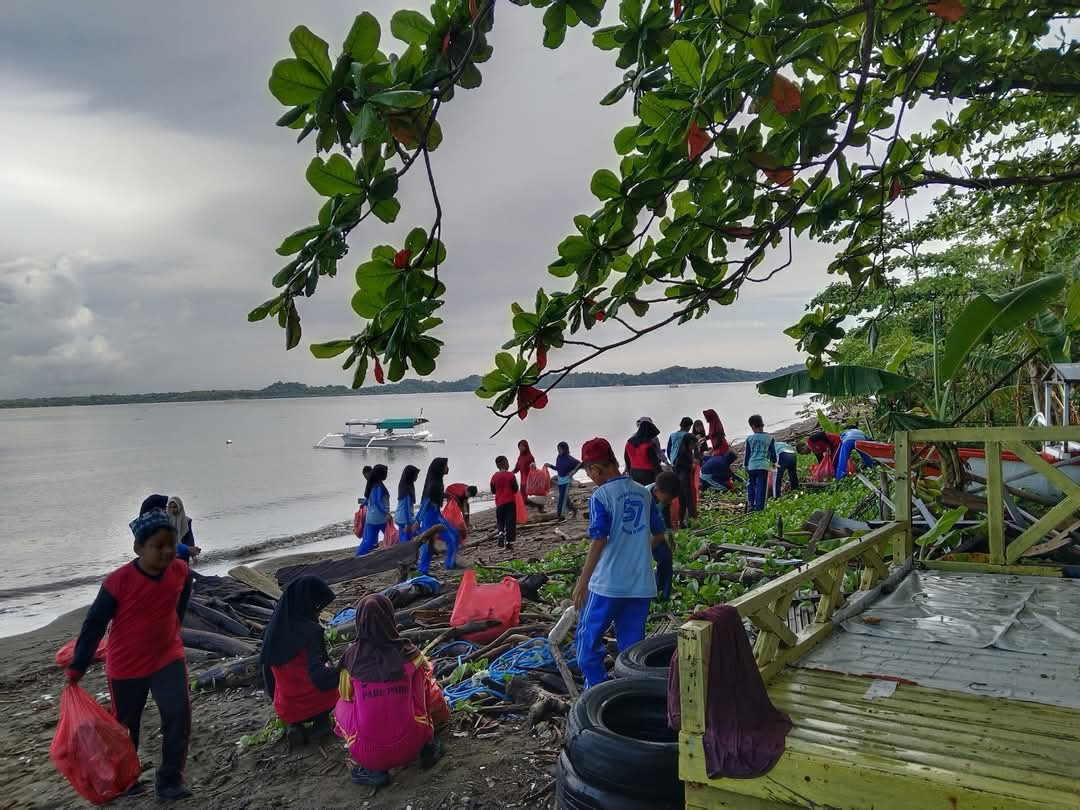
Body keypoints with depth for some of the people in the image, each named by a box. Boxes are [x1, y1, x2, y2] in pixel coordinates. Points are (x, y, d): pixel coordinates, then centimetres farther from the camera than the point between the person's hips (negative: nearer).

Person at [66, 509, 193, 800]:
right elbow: (94, 625, -13)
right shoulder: (118, 581, -23)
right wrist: (76, 668, -9)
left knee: (179, 715, -8)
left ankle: (170, 779, 9)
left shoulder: (180, 572, -12)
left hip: (168, 658, 2)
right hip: (126, 665, -2)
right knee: (125, 724, 15)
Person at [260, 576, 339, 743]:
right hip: (312, 706, -5)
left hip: (284, 708, 5)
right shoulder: (311, 630, -24)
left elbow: (266, 665, 7)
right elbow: (318, 675, -30)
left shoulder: (274, 626, -6)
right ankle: (321, 721, 7)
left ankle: (295, 724, 11)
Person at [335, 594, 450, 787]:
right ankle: (428, 745, 11)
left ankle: (371, 769, 10)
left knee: (342, 705, 24)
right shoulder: (408, 653, -7)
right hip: (410, 748, 1)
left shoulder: (352, 657, -8)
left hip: (368, 754, -1)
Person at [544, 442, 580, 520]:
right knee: (565, 497, 15)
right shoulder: (559, 457, 3)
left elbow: (579, 464, -10)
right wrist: (550, 466, 4)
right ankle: (573, 509, 33)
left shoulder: (569, 459, -15)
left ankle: (562, 515, 1)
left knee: (563, 497, -6)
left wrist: (573, 471, -16)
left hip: (567, 479, -7)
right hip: (560, 479, 7)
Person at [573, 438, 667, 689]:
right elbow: (659, 533, 15)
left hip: (607, 583, -6)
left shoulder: (600, 496, -11)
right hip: (642, 583, 6)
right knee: (632, 644, 13)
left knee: (588, 639, 10)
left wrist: (582, 583, -9)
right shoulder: (643, 492, 7)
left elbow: (598, 542, -15)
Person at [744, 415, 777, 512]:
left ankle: (750, 503, 6)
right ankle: (759, 507, 1)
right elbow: (773, 453, 9)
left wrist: (745, 465, 16)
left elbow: (746, 454, 5)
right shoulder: (769, 438, 2)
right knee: (761, 487, 3)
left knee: (750, 486, 16)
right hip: (763, 466, 0)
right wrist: (773, 462, 27)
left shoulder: (749, 438, 0)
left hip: (751, 466, 0)